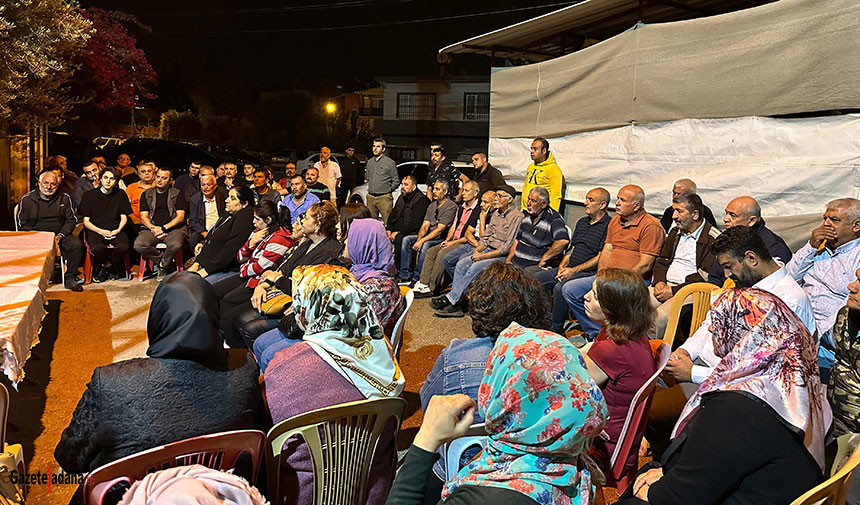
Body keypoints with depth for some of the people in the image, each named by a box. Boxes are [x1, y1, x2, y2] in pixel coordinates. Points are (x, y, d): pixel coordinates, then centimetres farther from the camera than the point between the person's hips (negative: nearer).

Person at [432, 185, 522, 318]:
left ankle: (450, 298, -20)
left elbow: (507, 247, -16)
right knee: (461, 264, -13)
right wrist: (477, 251, -1)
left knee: (474, 268, -27)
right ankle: (454, 304, -18)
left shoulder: (517, 217, -11)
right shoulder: (496, 213, 16)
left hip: (502, 256, -8)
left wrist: (483, 256, -16)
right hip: (488, 250, 8)